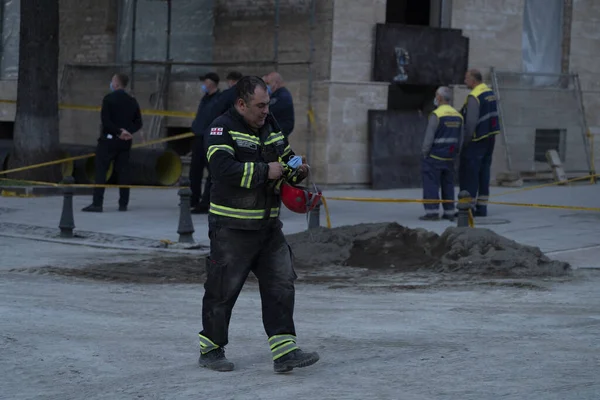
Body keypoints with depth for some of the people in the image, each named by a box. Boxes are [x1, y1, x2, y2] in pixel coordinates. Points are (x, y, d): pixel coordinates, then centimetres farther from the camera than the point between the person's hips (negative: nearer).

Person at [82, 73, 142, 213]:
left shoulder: (109, 99, -9)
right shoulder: (132, 101, 9)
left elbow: (105, 121, -16)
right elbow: (138, 123, 7)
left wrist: (119, 131, -10)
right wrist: (128, 132, -5)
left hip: (109, 139, -5)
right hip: (125, 143, 5)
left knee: (101, 171, -4)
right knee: (122, 171, 9)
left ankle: (97, 203, -10)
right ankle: (123, 203, 9)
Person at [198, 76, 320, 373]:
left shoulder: (271, 127, 11)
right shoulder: (224, 128, -11)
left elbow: (285, 159, 24)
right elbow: (223, 168, -26)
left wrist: (298, 170, 1)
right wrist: (265, 171, -23)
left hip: (268, 225, 7)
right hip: (231, 227, -7)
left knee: (280, 285, 1)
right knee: (223, 290, 2)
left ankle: (284, 351, 2)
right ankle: (210, 350, 17)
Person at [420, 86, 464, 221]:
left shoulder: (436, 115, -14)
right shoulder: (458, 116, 7)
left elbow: (429, 137, -15)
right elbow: (460, 139, 10)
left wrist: (424, 153, -6)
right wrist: (455, 153, 17)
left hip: (434, 156, -7)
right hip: (450, 158, 7)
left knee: (431, 184, -2)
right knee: (448, 184, 12)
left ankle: (432, 212, -6)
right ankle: (449, 212, 12)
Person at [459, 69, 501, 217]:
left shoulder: (474, 97, -17)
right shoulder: (490, 93, 11)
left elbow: (471, 122, -21)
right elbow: (492, 116, 10)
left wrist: (466, 141, -14)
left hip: (477, 139, -9)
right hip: (490, 138, 9)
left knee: (468, 173, -3)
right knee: (484, 173, 11)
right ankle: (481, 207, 13)